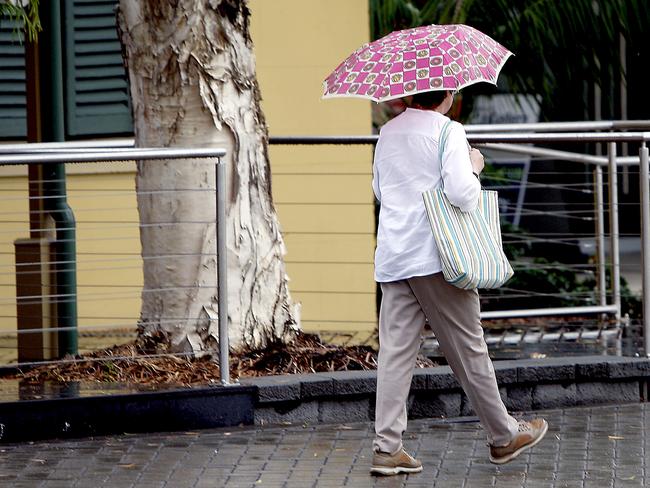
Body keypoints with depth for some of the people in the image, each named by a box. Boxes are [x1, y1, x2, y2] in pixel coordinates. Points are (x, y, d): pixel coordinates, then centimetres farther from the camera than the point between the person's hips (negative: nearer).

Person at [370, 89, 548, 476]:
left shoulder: (388, 132, 12)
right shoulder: (448, 131, -9)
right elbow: (461, 192, -19)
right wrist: (474, 168, -1)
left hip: (391, 256, 5)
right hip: (436, 256, -5)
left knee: (396, 350, 3)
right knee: (468, 349, 5)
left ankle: (387, 447, -4)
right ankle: (503, 437, 17)